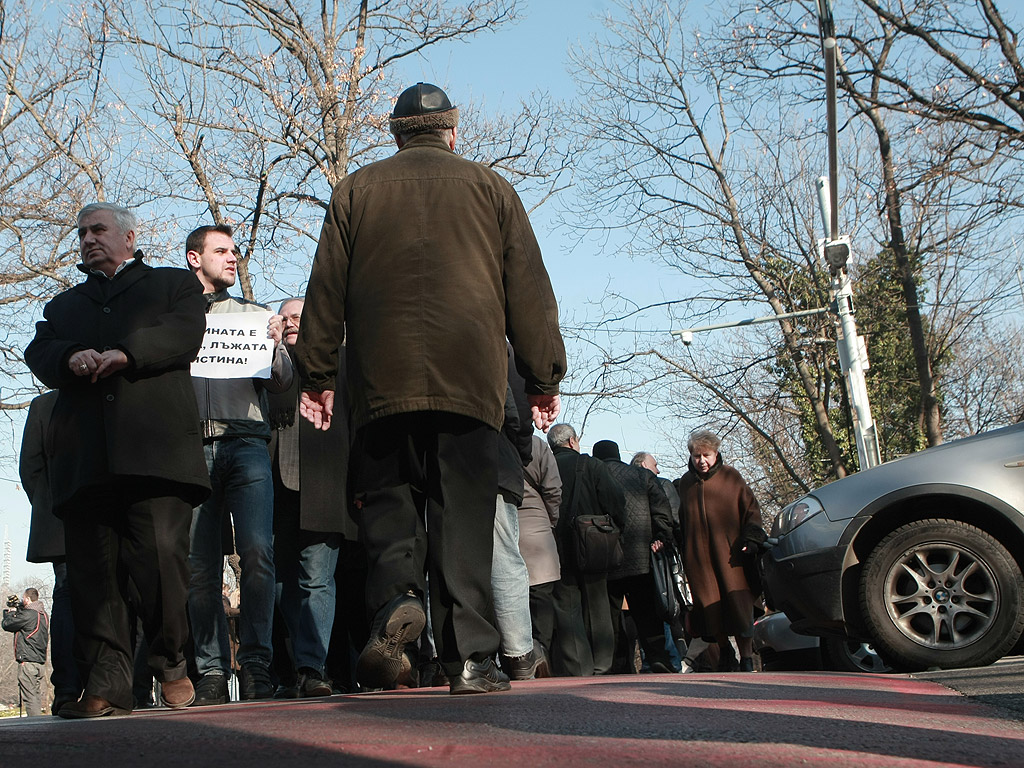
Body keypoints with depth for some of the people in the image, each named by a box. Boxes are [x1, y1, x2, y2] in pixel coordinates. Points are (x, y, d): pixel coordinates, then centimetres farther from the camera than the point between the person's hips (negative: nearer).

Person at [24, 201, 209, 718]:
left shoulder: (174, 284, 22)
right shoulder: (64, 305, 33)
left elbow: (185, 334, 2)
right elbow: (38, 353, 15)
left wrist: (125, 354, -13)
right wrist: (71, 357, -8)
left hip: (154, 446, -4)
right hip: (84, 456, 4)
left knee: (161, 553, -14)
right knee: (92, 568, -5)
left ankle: (171, 666, 2)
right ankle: (105, 687, -4)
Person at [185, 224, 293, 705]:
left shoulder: (254, 315, 21)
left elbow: (281, 384, 15)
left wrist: (273, 347, -4)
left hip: (245, 443, 0)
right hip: (190, 445, 0)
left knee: (257, 551, -14)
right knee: (200, 564, -1)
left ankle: (256, 666, -8)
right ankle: (211, 672, 5)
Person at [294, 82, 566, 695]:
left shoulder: (356, 191, 15)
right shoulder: (490, 187, 14)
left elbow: (327, 289, 12)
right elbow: (529, 291, 10)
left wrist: (318, 375, 16)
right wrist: (545, 378, 13)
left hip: (383, 380, 0)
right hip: (471, 379, 0)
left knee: (388, 499, 9)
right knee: (464, 514, 1)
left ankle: (395, 597, -17)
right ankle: (471, 656, -1)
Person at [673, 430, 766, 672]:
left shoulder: (731, 477, 6)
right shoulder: (685, 483, 14)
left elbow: (751, 509, 6)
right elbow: (680, 520, 19)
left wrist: (751, 538, -5)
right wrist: (681, 549, 12)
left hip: (729, 552, -2)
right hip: (698, 556, 2)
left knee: (738, 605, -7)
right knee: (708, 605, -3)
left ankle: (746, 658, -1)